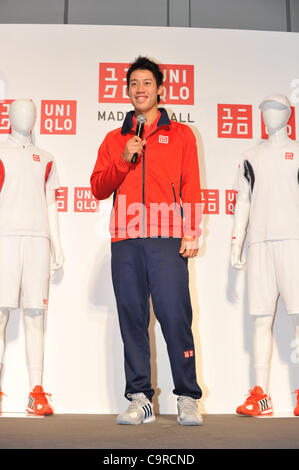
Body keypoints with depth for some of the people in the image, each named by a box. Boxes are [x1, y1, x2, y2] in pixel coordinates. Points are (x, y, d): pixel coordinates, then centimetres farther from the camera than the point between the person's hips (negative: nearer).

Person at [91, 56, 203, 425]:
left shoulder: (180, 134, 14)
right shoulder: (114, 139, 20)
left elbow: (191, 188, 7)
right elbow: (98, 188, 13)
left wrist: (192, 232, -5)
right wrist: (124, 160, -3)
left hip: (167, 241, -2)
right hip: (125, 242, 3)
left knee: (175, 316, -8)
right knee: (132, 319, 2)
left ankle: (188, 399, 3)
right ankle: (140, 399, 9)